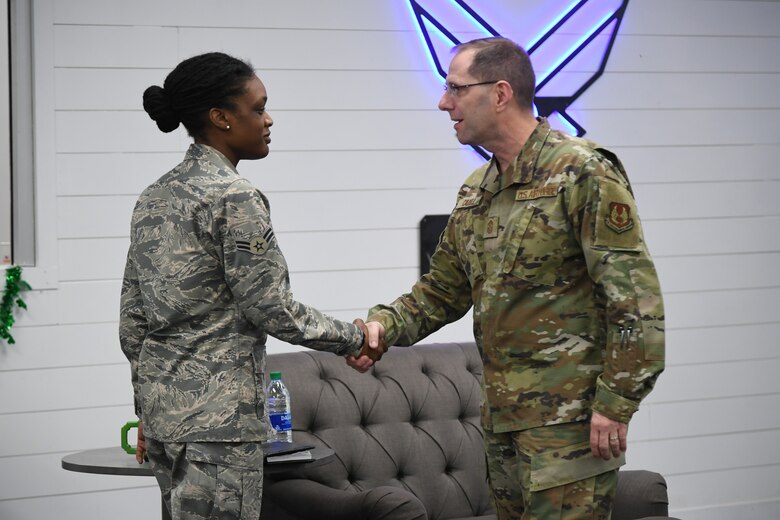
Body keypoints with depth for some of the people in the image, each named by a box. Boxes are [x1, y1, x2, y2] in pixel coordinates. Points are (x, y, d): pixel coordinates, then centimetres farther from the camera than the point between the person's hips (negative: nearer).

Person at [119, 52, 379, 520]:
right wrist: (353, 337, 3)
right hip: (217, 411, -9)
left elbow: (133, 319, 15)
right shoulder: (234, 199, -13)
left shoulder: (154, 198, 12)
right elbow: (274, 311, -12)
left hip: (162, 403, 9)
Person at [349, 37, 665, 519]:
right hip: (501, 415, 8)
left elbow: (636, 300, -16)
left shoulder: (584, 173, -12)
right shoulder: (476, 193, 14)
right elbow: (441, 292, 21)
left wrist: (615, 402, -20)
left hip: (570, 415, -8)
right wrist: (383, 325, 1)